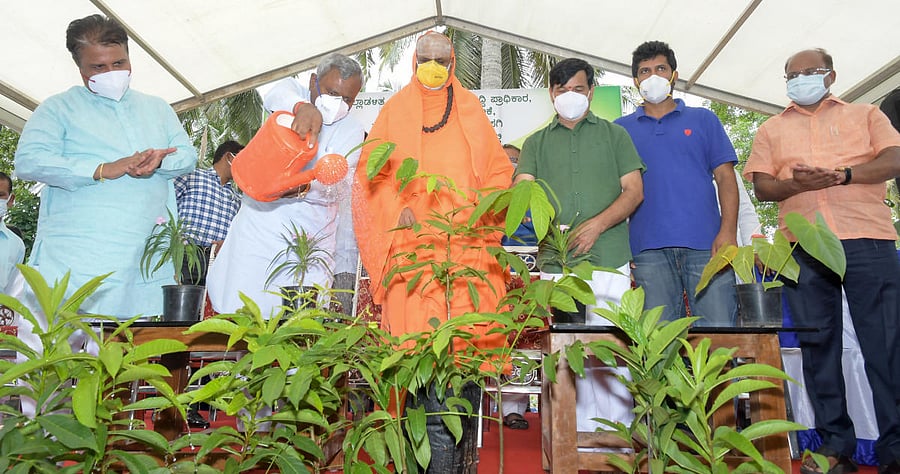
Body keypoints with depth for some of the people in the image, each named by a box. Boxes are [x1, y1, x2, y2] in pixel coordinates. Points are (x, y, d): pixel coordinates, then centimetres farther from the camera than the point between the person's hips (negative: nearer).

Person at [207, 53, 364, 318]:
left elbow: (339, 188, -8)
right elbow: (275, 96, -19)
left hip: (310, 243, 0)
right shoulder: (296, 93, 6)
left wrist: (304, 188, -29)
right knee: (240, 315, -3)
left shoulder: (352, 132, 5)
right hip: (259, 230, 0)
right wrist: (303, 107, -41)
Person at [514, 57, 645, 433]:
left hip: (609, 260, -1)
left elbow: (634, 191, 7)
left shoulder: (614, 135, 16)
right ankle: (581, 434, 13)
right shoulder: (537, 143, 19)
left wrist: (596, 225, -10)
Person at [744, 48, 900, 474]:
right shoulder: (771, 129, 20)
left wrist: (842, 175, -14)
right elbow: (761, 186, 9)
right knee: (817, 343, 1)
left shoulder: (865, 114, 19)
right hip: (803, 247, 1)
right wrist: (796, 184, -12)